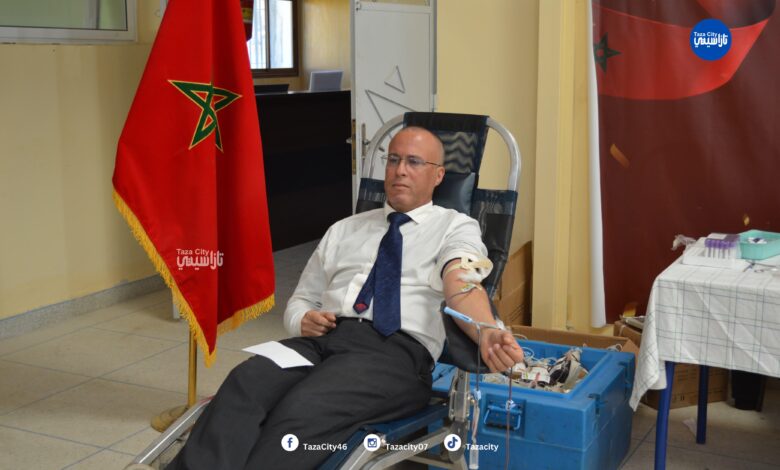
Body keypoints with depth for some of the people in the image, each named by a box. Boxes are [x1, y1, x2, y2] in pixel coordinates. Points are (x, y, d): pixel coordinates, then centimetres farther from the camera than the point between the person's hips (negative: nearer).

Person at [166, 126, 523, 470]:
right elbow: (301, 299, 29)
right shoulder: (344, 230, 27)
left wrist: (487, 334, -33)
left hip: (395, 349, -4)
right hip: (322, 338, 5)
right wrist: (304, 320, 2)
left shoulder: (455, 227, 13)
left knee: (302, 410, -33)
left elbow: (462, 283, -9)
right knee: (244, 384, -28)